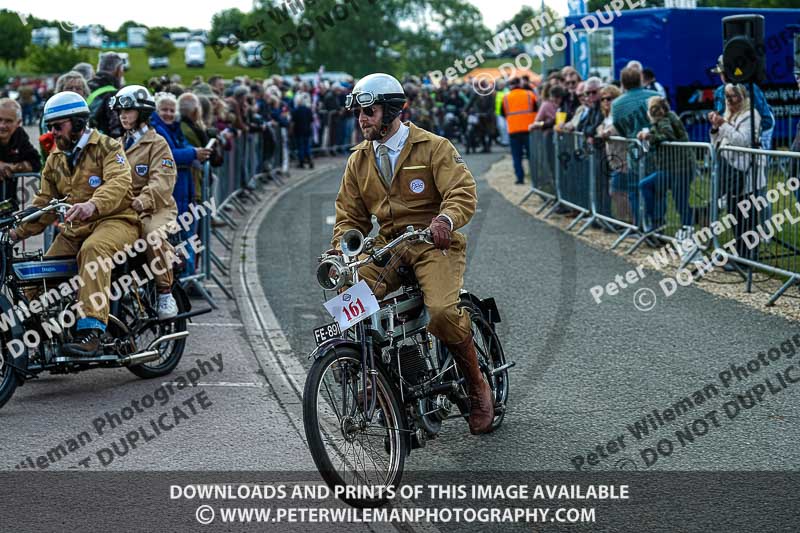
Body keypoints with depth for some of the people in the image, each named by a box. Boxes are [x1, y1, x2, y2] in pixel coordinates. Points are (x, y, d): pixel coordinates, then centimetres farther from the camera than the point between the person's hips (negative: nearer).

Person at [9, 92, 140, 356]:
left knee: (93, 250, -38)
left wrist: (93, 205, -43)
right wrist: (19, 230, 5)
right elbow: (44, 201, 20)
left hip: (115, 220, -7)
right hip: (74, 230, 8)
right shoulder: (55, 160, 18)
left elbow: (118, 181, -23)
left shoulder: (107, 147, -5)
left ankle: (91, 332, -47)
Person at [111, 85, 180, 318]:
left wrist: (142, 201, -30)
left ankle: (165, 294, -24)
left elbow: (162, 181, -13)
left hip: (155, 207, -5)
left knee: (153, 234, -36)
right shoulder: (118, 145, 24)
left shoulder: (157, 143, 2)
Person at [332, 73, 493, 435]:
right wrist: (341, 252, -5)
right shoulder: (359, 161, 13)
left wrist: (445, 219, -37)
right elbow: (350, 216, 16)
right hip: (387, 248, 5)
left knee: (442, 311, -30)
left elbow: (463, 192, -14)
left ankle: (477, 388, -7)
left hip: (434, 245, -5)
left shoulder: (433, 148, -2)